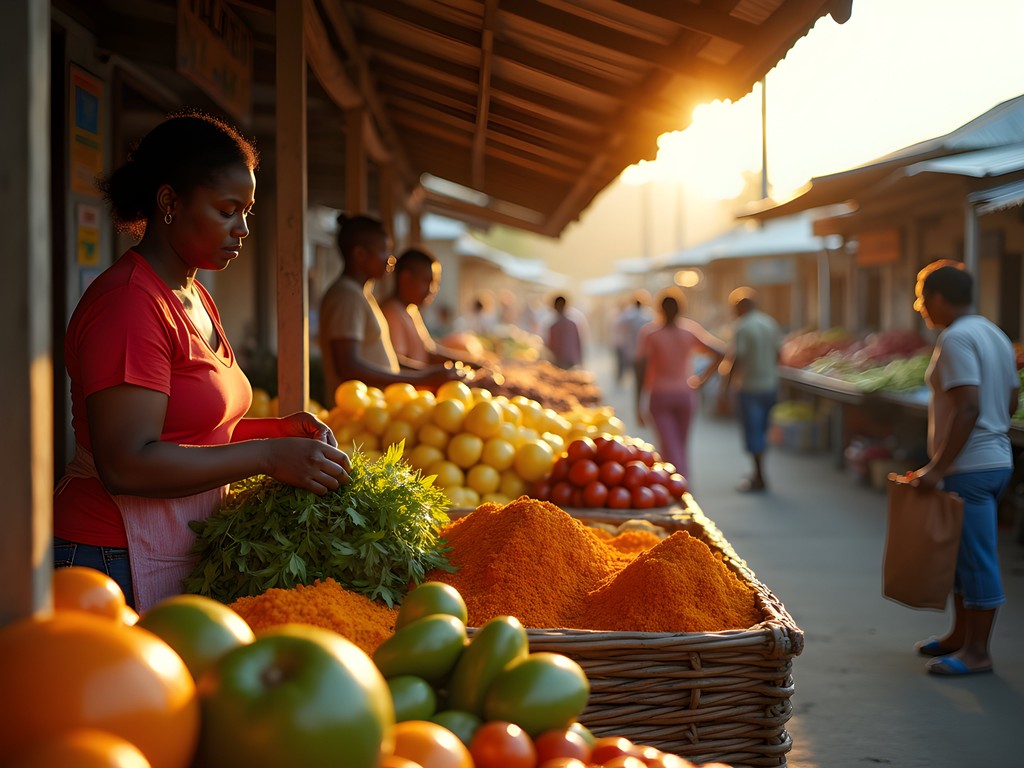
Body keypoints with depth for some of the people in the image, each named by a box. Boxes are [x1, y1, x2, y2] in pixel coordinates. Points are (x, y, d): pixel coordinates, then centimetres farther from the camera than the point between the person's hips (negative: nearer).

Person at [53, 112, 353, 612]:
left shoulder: (196, 298, 15)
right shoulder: (127, 303, -16)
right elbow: (126, 465, -23)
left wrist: (278, 429, 4)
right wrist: (269, 456, -21)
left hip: (183, 561, 9)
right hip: (116, 565, -9)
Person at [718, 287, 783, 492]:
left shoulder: (742, 327, -15)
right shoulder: (770, 323, 6)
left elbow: (735, 360, -18)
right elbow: (778, 354, 11)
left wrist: (725, 390, -15)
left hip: (749, 388, -7)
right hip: (770, 385, 7)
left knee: (752, 432, 1)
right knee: (761, 431, 18)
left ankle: (759, 479, 6)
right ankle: (758, 473, 27)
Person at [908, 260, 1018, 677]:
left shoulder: (956, 339, -17)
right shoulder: (994, 334, 14)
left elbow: (968, 407, -25)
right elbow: (1011, 399, 17)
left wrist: (938, 467, -23)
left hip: (970, 468, -10)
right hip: (996, 459, 10)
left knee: (976, 558, -3)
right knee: (962, 553, 19)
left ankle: (977, 652, 5)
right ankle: (961, 634, 29)